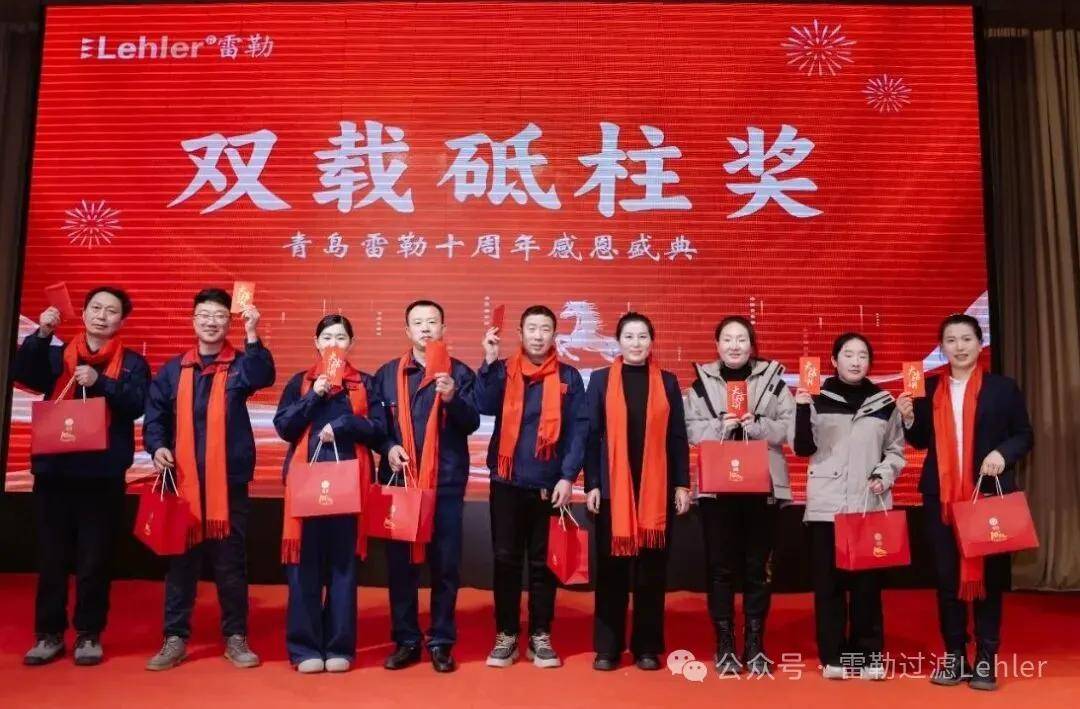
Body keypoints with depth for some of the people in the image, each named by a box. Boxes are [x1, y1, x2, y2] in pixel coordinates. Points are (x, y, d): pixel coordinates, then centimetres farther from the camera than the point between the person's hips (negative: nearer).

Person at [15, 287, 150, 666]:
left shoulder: (132, 363, 7)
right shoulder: (57, 355, 13)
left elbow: (136, 405, -9)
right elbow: (21, 375, -6)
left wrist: (100, 383, -22)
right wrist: (40, 335, -16)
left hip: (103, 473, -2)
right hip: (54, 470, 2)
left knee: (94, 560, 3)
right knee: (51, 558, 7)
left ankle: (89, 635, 15)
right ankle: (49, 634, 19)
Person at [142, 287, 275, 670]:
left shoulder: (239, 364, 3)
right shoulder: (173, 369, 11)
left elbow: (263, 377, -20)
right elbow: (155, 416, 11)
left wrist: (253, 337, -33)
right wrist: (157, 446, -7)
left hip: (229, 480, -2)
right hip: (183, 480, 2)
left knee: (231, 562, 4)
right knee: (180, 561, 8)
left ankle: (236, 638, 15)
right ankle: (175, 638, 19)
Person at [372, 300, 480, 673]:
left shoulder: (460, 373, 4)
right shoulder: (387, 373, 10)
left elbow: (472, 423, -8)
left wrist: (452, 398, -25)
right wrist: (388, 447, -8)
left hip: (446, 483, -1)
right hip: (399, 480, 2)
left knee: (445, 564, 3)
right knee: (400, 562, 7)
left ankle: (441, 641, 16)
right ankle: (406, 640, 20)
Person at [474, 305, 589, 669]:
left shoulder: (568, 377, 4)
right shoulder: (502, 371, 6)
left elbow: (579, 430, -1)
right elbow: (485, 407, -11)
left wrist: (568, 476, -10)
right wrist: (489, 362, -18)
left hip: (549, 484, 0)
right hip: (507, 482, 1)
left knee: (543, 562, 8)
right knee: (506, 560, 6)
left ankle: (540, 636, 19)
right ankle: (506, 635, 18)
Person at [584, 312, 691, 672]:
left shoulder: (667, 382, 7)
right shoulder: (601, 380, 4)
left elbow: (677, 437, 7)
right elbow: (592, 435, 2)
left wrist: (682, 483, 1)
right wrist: (591, 484, -4)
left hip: (657, 488, 1)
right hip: (612, 487, -1)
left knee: (652, 568, 6)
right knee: (611, 567, 4)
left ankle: (647, 647, 17)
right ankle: (608, 647, 13)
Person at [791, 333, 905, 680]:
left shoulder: (885, 403, 8)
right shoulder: (818, 399, 2)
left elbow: (896, 451, 14)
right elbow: (802, 448, -1)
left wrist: (884, 476, -5)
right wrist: (802, 410, -14)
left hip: (871, 505, 1)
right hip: (826, 505, -1)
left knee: (868, 582, 4)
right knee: (828, 581, 2)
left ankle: (869, 654, 16)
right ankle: (833, 656, 11)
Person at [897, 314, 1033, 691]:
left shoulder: (1003, 387, 2)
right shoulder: (928, 388, 7)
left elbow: (1024, 435, 4)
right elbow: (922, 441, 10)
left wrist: (1003, 453, -14)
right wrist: (909, 419, -8)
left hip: (989, 494, -2)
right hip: (940, 496, 2)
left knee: (989, 574, 6)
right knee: (947, 576, 7)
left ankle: (986, 659, 16)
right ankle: (954, 656, 18)